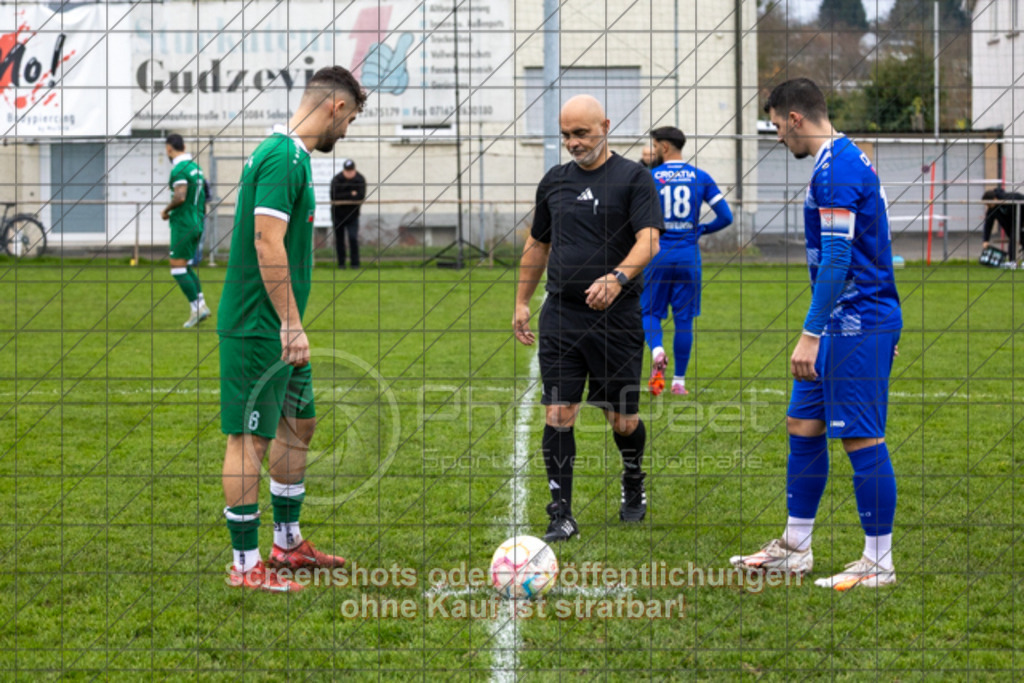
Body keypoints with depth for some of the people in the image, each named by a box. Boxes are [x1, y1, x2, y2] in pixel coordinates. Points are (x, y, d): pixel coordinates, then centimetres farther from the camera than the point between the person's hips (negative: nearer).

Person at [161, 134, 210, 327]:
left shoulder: (179, 169, -16)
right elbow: (203, 197, 19)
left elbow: (180, 197, -26)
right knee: (186, 268, 16)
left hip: (183, 224, -9)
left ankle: (197, 308, -9)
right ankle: (201, 304, 10)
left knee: (178, 268, -5)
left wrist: (166, 210, -10)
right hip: (197, 223, 9)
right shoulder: (195, 167, 12)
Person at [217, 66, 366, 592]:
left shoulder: (288, 154, 14)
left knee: (299, 424, 18)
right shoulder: (284, 157, -18)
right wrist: (292, 325, -23)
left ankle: (288, 540, 29)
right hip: (258, 329, -10)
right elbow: (268, 243, -24)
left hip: (277, 330, 10)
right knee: (250, 437, -4)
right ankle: (245, 564, 1)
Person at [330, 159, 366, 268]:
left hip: (352, 214, 0)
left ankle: (355, 263, -4)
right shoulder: (337, 180, -14)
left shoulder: (360, 180, -9)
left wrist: (344, 197, -22)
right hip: (338, 214, 0)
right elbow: (334, 197, -24)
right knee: (339, 239, 5)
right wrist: (351, 194, -22)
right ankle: (341, 263, 14)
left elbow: (361, 197, -20)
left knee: (353, 238, -11)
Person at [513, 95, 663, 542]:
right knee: (558, 416, -6)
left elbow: (649, 240, -13)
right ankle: (561, 517, -2)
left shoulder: (633, 178, -3)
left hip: (617, 318, -3)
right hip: (560, 317, 3)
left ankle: (633, 485, 34)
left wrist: (618, 277, -30)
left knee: (622, 421, 4)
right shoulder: (554, 181, 12)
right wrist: (521, 302, 18)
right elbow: (537, 245, 22)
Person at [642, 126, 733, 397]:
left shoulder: (649, 178, -3)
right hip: (688, 255, 2)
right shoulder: (700, 178, 4)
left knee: (649, 312, 10)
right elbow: (725, 216, 1)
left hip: (657, 255, -2)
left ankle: (657, 351, -20)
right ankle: (679, 380, 10)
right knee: (684, 318, 8)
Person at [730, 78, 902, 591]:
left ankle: (879, 563, 2)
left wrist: (811, 334, -23)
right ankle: (795, 548, 21)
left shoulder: (837, 168, -17)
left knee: (863, 440, -5)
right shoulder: (841, 160, 16)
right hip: (846, 323, 11)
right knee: (803, 424, 14)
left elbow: (836, 258, -23)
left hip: (857, 326, -11)